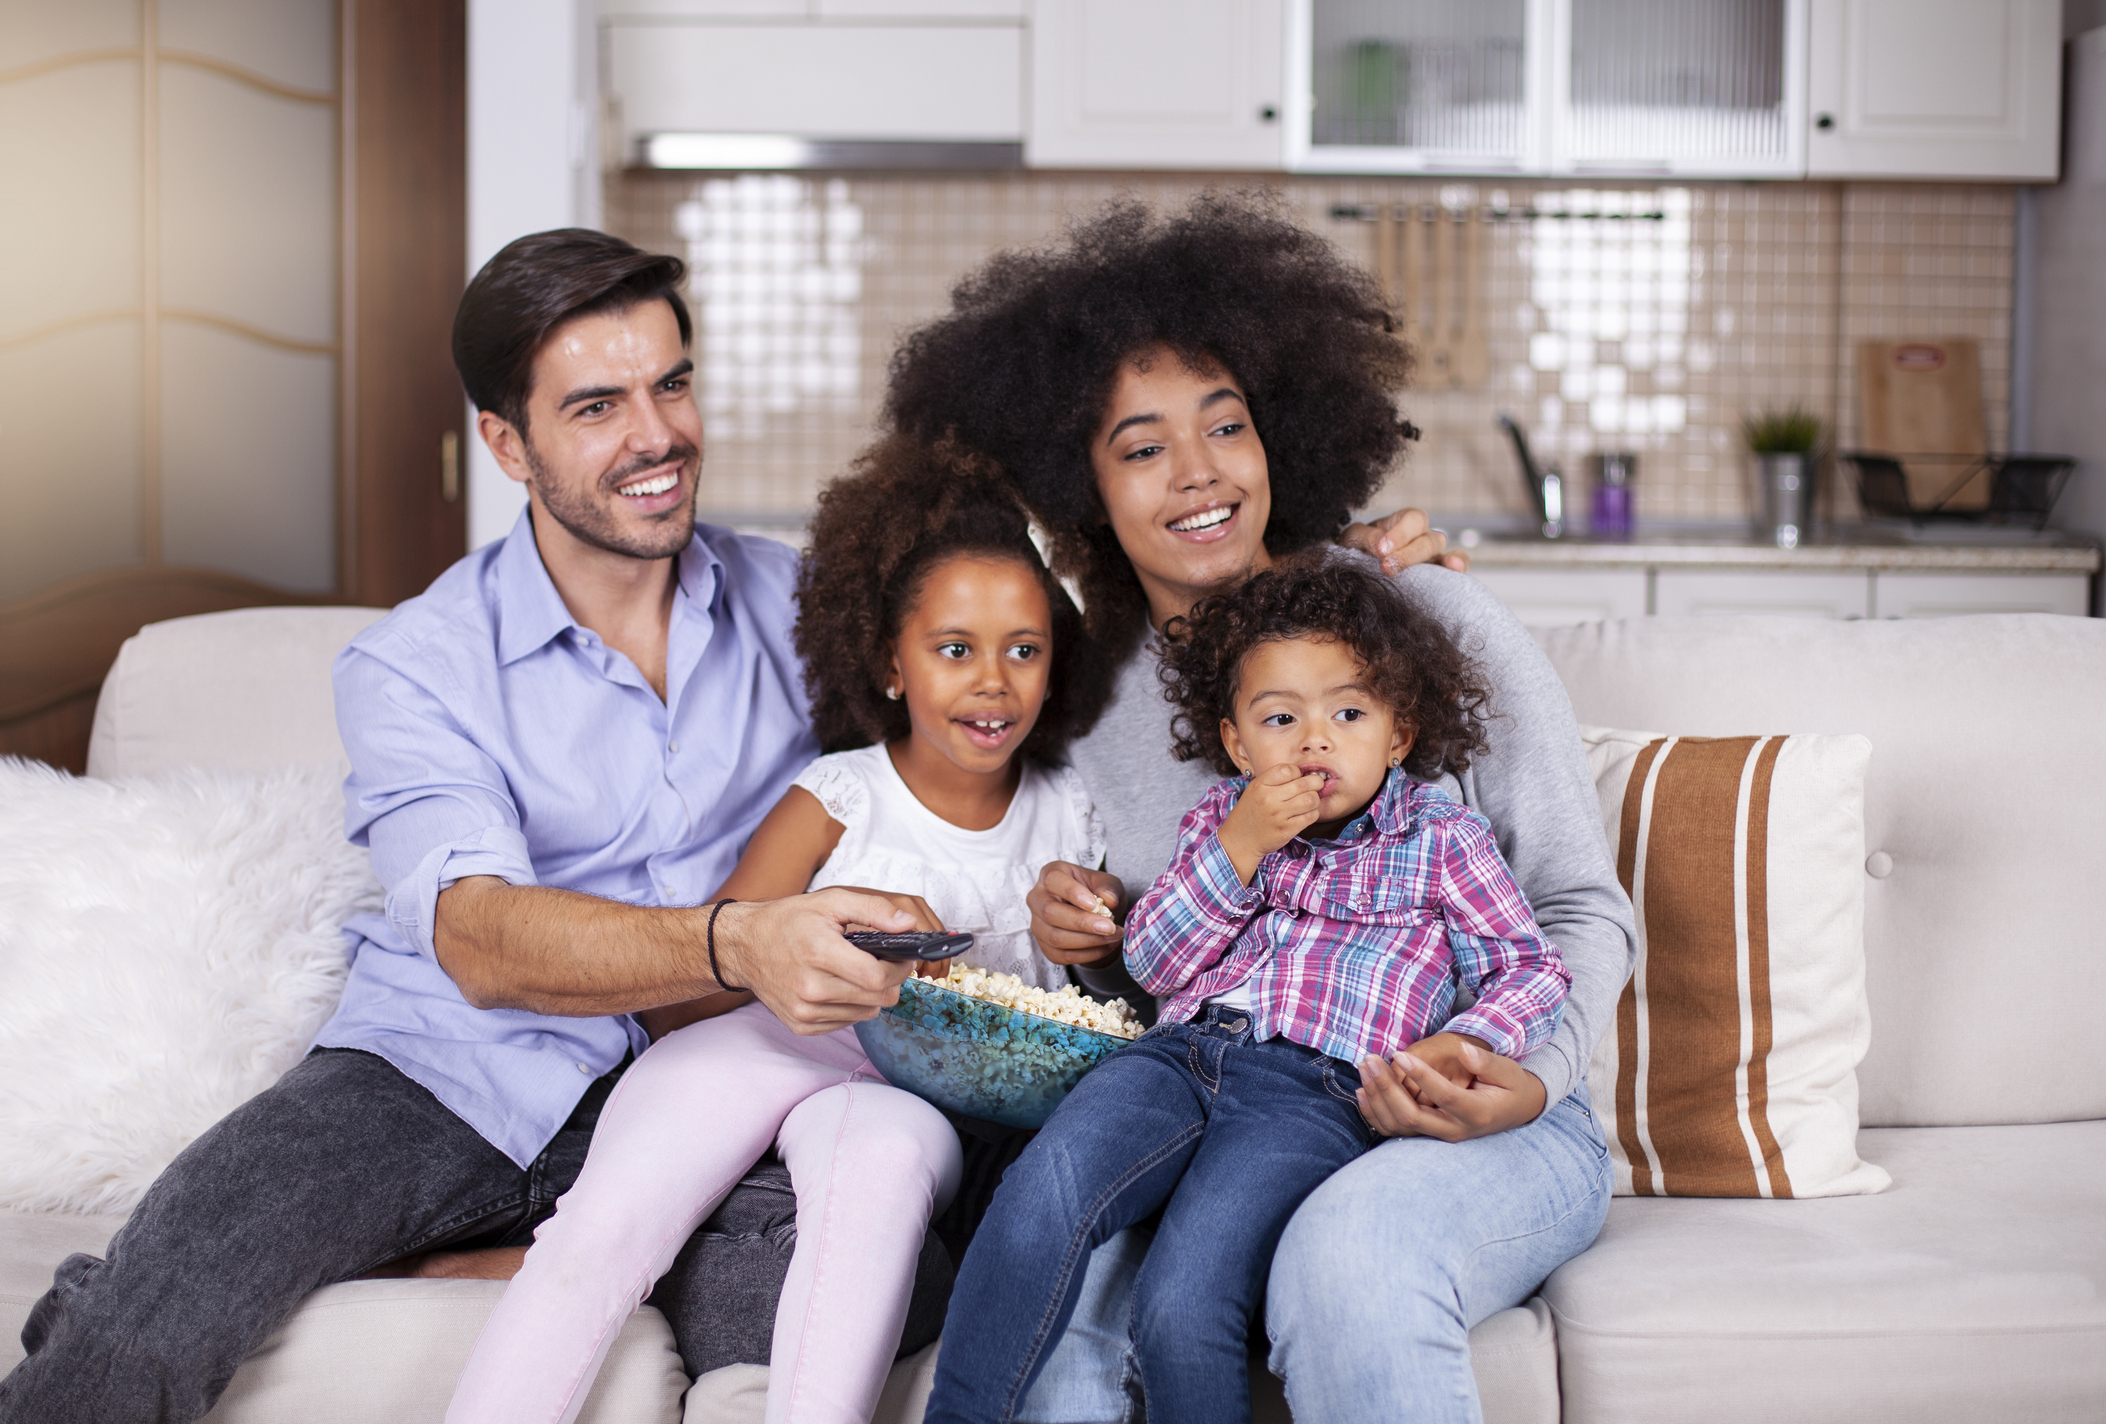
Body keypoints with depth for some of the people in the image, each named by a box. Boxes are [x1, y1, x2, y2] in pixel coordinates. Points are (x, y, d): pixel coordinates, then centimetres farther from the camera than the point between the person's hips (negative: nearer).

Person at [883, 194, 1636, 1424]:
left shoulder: (1430, 621, -3)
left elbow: (1585, 907, 1)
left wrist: (1529, 1077, -20)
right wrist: (1082, 938, -2)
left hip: (1483, 1132, -2)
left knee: (1348, 1265, -38)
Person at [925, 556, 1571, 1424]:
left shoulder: (1442, 840, 13)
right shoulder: (1220, 819, 22)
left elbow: (1532, 970, 10)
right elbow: (1152, 961, 13)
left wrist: (1463, 1042, -11)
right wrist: (1239, 848, 0)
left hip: (1314, 1086, -3)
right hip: (1180, 1053, 3)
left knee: (1180, 1305, -27)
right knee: (1045, 1191, -29)